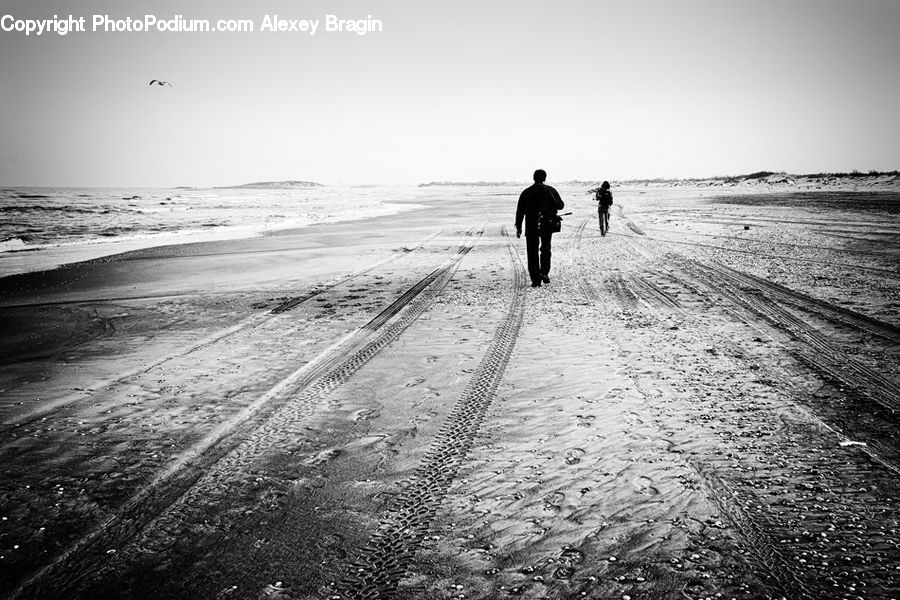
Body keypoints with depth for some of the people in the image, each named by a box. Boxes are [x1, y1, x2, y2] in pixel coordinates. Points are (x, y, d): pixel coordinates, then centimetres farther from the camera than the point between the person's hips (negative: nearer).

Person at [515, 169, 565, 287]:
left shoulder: (526, 192, 2)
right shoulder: (551, 190, 2)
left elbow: (519, 211, 1)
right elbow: (560, 206, 7)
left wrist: (518, 227, 6)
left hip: (531, 227, -1)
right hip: (547, 225, 1)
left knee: (532, 252, 3)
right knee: (545, 249, 19)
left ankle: (536, 279, -4)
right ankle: (544, 274, 10)